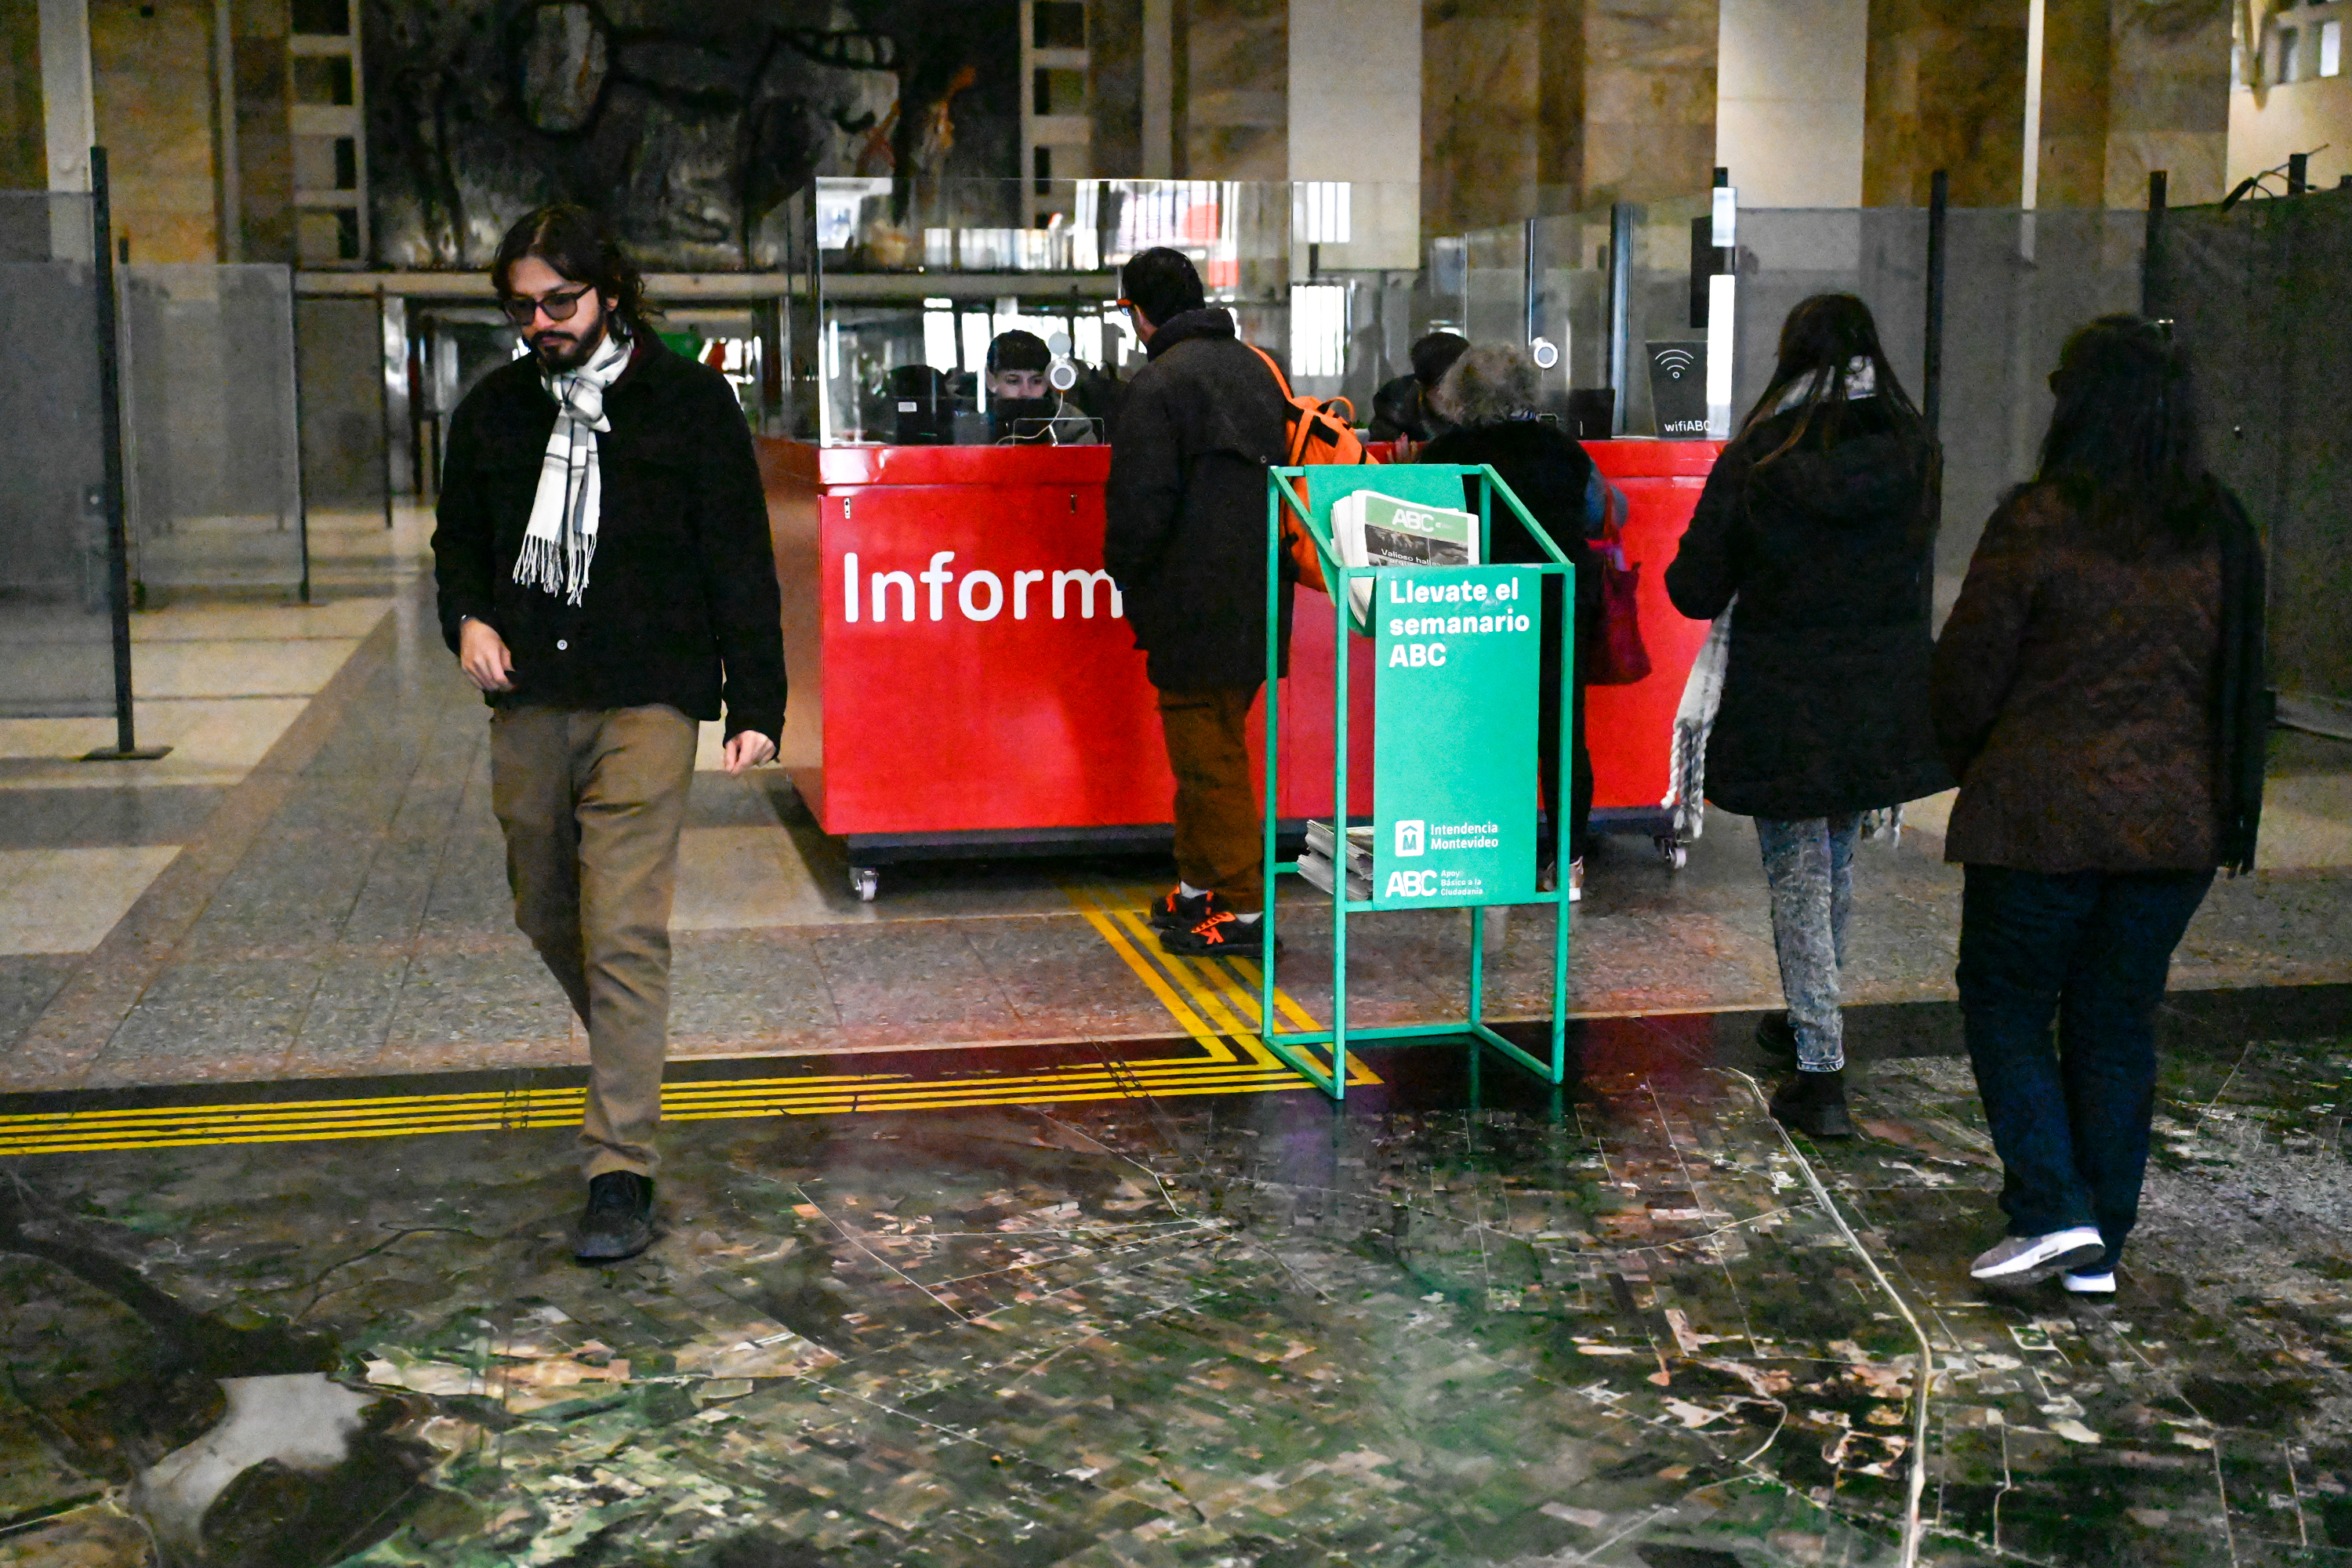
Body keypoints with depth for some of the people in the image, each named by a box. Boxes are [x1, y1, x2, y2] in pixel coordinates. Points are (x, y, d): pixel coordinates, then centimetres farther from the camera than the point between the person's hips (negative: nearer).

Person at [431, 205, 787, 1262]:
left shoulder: (689, 403, -1)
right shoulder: (495, 409, 10)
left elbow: (740, 562, 0)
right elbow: (459, 536, 23)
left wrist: (756, 706, -6)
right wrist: (467, 617, 1)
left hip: (647, 705, -5)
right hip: (530, 706, 5)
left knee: (626, 935, -10)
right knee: (546, 915, 15)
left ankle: (621, 1171, -6)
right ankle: (628, 1057, 43)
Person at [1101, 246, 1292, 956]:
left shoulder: (1158, 383, -13)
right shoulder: (1252, 366, 13)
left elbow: (1140, 502, -18)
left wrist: (1124, 573, 0)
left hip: (1194, 605, -8)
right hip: (1258, 599, 9)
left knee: (1208, 754, -2)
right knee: (1212, 746, 19)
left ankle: (1241, 906, 1)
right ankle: (1198, 885, 29)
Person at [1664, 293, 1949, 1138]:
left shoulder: (1754, 461, -12)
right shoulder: (1912, 452, -3)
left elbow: (1695, 591, -7)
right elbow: (1918, 571, 11)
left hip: (1782, 702, -4)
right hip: (1883, 699, 4)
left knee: (1797, 873, 3)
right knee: (1837, 858, 22)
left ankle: (1822, 1071, -2)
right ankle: (1812, 1020, 40)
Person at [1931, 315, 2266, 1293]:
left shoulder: (2038, 521, -12)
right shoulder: (2221, 530, 4)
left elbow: (1967, 671, -7)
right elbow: (2243, 682, 11)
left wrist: (1971, 763, 12)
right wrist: (2228, 813, 20)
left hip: (2046, 815, -5)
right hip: (2178, 818, 5)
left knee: (2006, 1002, 11)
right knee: (2119, 1022, 13)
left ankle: (2055, 1213, -2)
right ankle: (2099, 1249, 18)